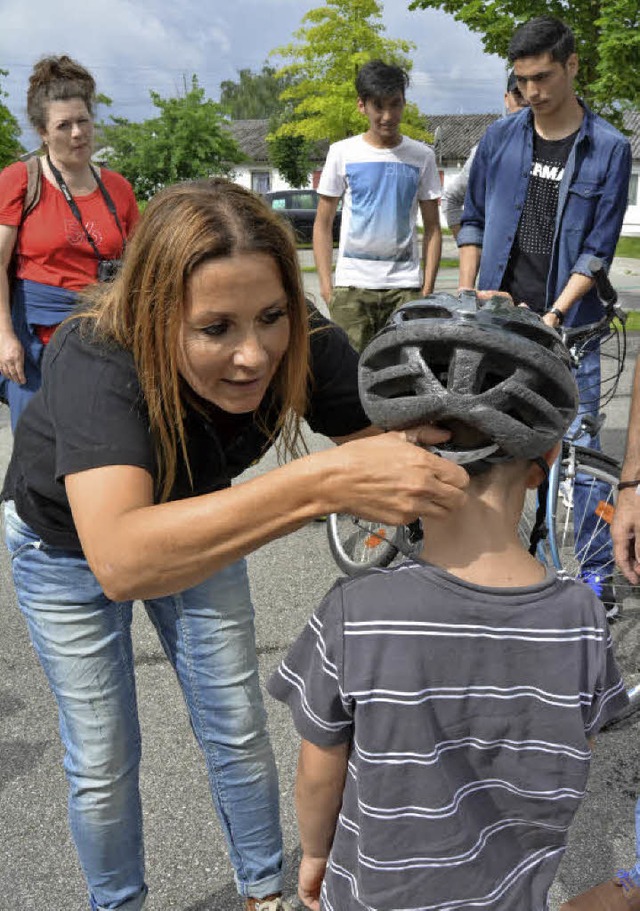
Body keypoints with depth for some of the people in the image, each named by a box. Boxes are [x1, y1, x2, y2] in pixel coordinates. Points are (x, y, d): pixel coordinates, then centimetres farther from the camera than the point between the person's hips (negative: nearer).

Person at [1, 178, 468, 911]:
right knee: (102, 764, 9)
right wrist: (321, 484, -67)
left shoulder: (306, 347, -30)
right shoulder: (94, 362, -42)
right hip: (67, 542, -2)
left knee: (239, 735, 12)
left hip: (198, 528, 3)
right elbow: (120, 562, -57)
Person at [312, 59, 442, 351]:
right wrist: (325, 285, -1)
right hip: (352, 284, 0)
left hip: (405, 284, 1)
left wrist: (428, 289, 0)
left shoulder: (421, 156, 7)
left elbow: (432, 228, 9)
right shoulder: (342, 153, 4)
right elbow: (323, 224, 7)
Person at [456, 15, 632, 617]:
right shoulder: (500, 138, 6)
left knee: (579, 444, 0)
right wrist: (465, 293, 1)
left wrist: (554, 314, -16)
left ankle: (596, 569, 14)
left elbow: (598, 248, -5)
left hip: (567, 324, -2)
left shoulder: (609, 150, -2)